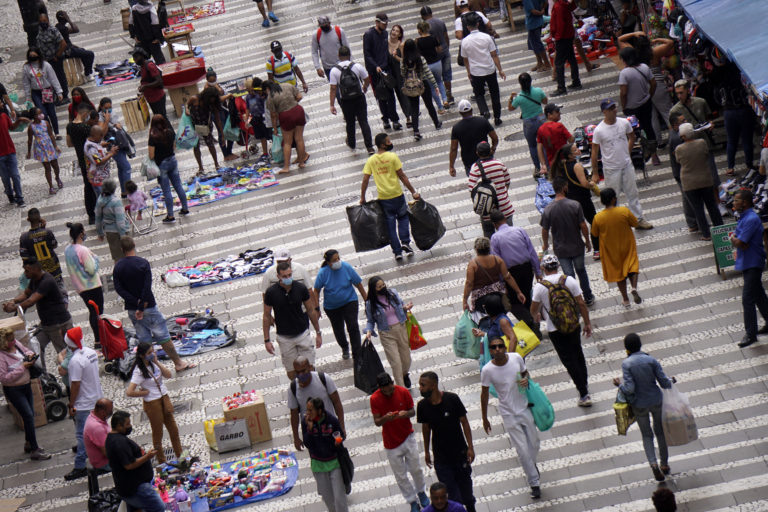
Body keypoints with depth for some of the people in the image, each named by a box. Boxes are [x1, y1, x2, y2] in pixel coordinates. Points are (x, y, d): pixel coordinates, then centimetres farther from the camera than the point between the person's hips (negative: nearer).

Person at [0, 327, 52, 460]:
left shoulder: (16, 344, -3)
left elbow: (26, 351, 18)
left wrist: (30, 355, -7)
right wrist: (22, 368, -26)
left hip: (26, 385, 8)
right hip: (13, 390, -8)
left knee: (30, 415, 16)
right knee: (28, 416, -9)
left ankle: (28, 444, 35)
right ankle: (34, 451, -3)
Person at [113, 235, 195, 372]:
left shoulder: (118, 267, -2)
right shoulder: (143, 263, -13)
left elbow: (118, 289, -7)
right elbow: (147, 287, -18)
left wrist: (136, 302, -11)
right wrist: (142, 306, -15)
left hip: (132, 309, 4)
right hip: (149, 307, -4)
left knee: (144, 339, 11)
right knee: (163, 335, 5)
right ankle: (178, 363, 13)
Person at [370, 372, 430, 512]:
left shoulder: (403, 392, -11)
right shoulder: (375, 399, -14)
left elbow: (413, 411, 0)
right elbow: (377, 422, -10)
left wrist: (406, 414, -24)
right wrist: (385, 418, -32)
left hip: (408, 437, 1)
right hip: (391, 443, -1)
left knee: (415, 469, 8)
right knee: (400, 476, 5)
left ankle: (421, 492, 36)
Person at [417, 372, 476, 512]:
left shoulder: (452, 399, -17)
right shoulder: (422, 406, -10)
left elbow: (464, 422, -8)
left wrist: (470, 447, -9)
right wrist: (426, 452, 12)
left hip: (459, 450, -1)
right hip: (440, 454, 1)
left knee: (464, 481, 14)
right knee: (450, 488, -2)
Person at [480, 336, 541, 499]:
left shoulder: (516, 358, -11)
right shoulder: (487, 370, -18)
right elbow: (484, 395, -6)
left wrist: (526, 380, -15)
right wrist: (485, 419, 1)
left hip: (524, 408, 3)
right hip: (509, 414, -3)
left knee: (534, 443, 18)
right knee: (522, 450, -1)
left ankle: (532, 464, 51)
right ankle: (534, 483, 15)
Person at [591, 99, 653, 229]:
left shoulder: (624, 123, -5)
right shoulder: (599, 130, -17)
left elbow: (632, 137, 16)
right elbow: (594, 152, -10)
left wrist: (627, 153, 10)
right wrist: (595, 173, -8)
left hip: (627, 164, 4)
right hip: (611, 168, -4)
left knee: (633, 193, 12)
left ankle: (639, 219, 22)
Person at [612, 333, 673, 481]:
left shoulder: (626, 364, -18)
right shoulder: (651, 360, -12)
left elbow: (629, 388, -23)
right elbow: (665, 383, -11)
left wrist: (619, 384, -3)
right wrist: (671, 381, 11)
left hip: (639, 405, -1)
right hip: (656, 401, 1)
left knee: (647, 435, 16)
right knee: (660, 431, 23)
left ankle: (653, 464, -4)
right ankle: (665, 464, 33)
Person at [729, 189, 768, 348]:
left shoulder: (752, 219, -22)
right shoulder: (744, 217, 10)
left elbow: (739, 243, -25)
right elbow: (739, 242, 13)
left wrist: (733, 239, -6)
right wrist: (735, 239, -8)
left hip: (753, 264, -10)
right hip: (747, 262, 10)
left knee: (748, 299, -7)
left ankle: (751, 334, -1)